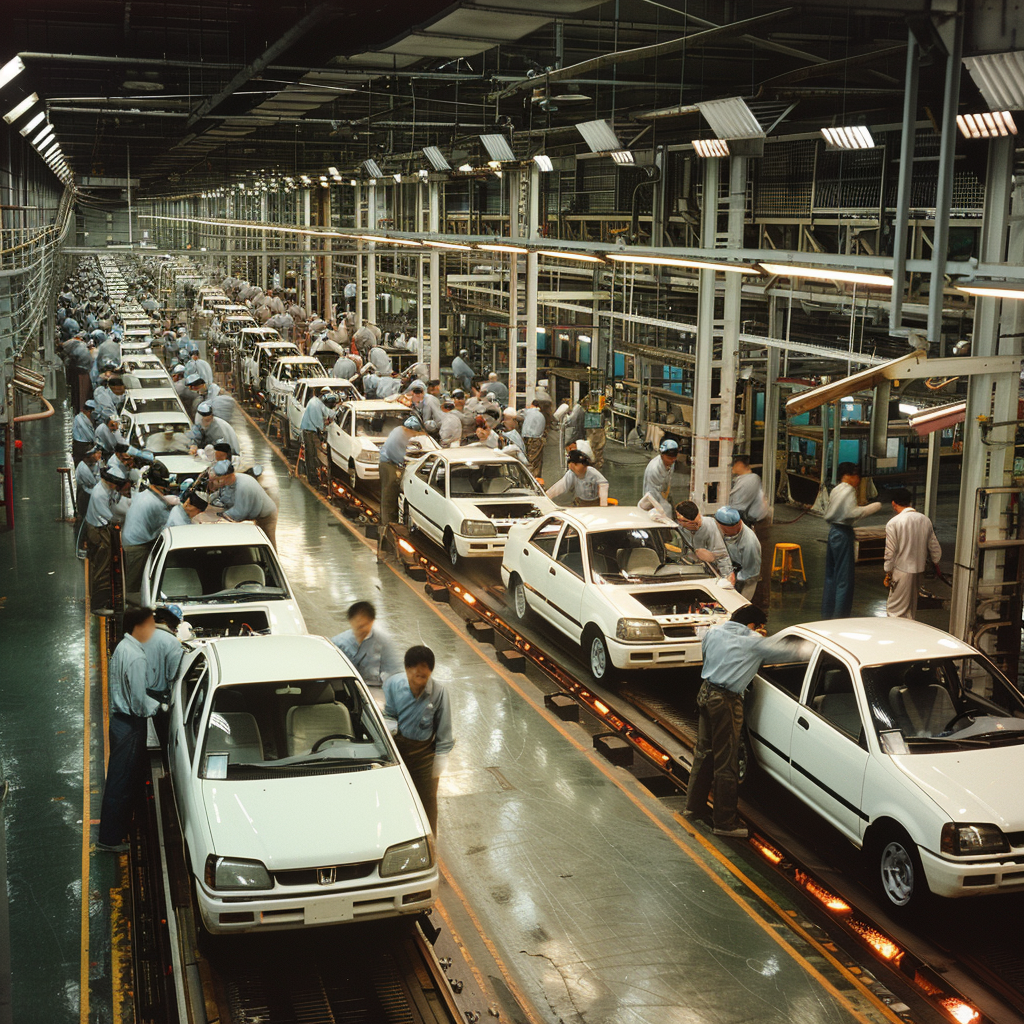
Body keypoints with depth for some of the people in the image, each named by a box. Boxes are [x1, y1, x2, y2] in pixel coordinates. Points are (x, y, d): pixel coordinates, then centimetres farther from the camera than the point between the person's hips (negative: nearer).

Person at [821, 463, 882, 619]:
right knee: (845, 578, -3)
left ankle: (827, 614, 22)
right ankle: (840, 616, -1)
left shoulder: (836, 490, 14)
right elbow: (852, 513, -25)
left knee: (831, 576, 15)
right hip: (843, 533, -9)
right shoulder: (848, 490, -13)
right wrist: (874, 507, -17)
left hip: (833, 531, 9)